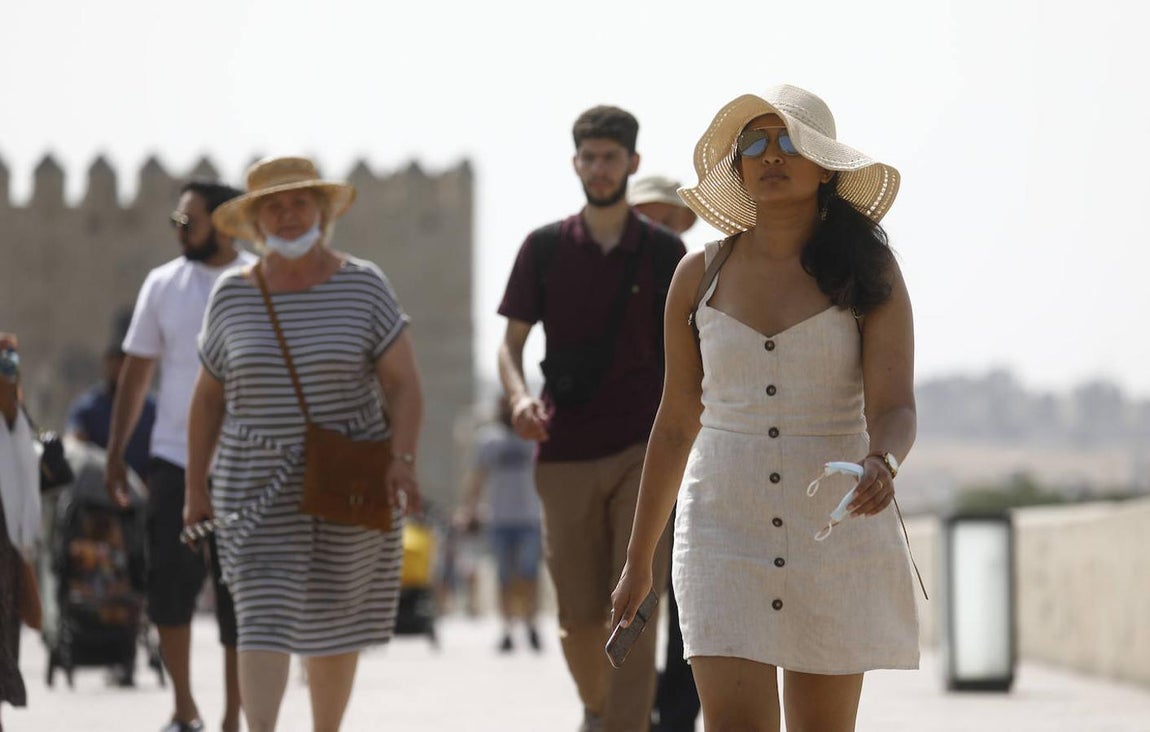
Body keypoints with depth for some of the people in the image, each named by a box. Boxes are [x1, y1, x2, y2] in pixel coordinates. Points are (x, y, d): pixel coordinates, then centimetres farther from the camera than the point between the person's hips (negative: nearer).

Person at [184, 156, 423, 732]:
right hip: (258, 485, 0)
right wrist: (195, 488, 6)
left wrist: (403, 459, -20)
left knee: (334, 623, 10)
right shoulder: (232, 296, 3)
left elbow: (403, 384, -5)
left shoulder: (362, 286, -2)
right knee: (264, 617, -15)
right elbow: (208, 398, 10)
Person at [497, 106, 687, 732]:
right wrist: (518, 396, -13)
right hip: (566, 455, 1)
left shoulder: (664, 252, 5)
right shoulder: (544, 249, 6)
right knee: (579, 618, 6)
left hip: (644, 450, -1)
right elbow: (510, 343, 7)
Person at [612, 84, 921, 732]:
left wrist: (882, 464, -34)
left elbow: (895, 407, -10)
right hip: (725, 527, 1)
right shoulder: (699, 276, 5)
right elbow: (677, 422, 13)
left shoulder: (868, 273, -1)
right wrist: (640, 556, 17)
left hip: (835, 528, 0)